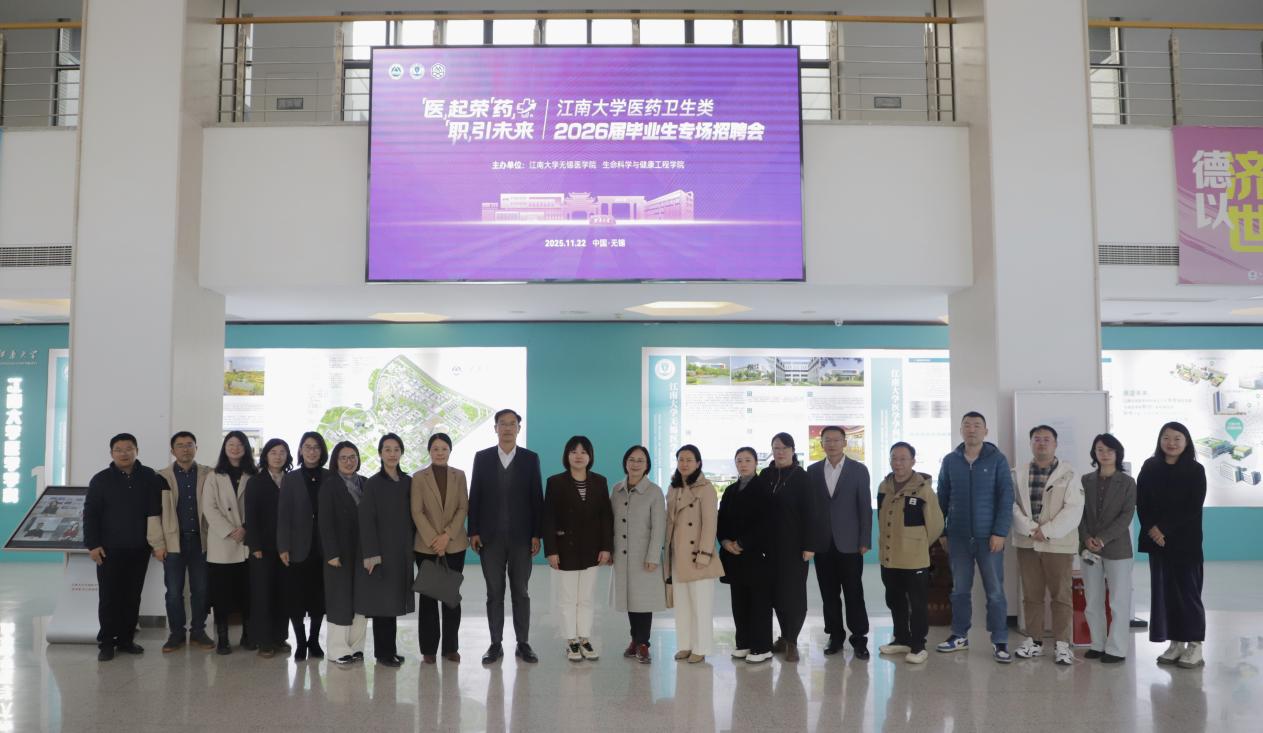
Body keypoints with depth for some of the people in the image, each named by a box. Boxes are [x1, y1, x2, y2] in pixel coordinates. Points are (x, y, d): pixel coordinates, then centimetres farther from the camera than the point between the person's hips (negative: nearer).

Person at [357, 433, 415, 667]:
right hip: (381, 549, -4)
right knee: (382, 600, -3)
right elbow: (366, 520, -8)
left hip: (402, 551, 4)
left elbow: (411, 516, 11)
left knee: (394, 600, 9)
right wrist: (370, 553, -15)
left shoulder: (407, 482, 8)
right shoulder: (373, 483, -5)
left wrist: (412, 547, 6)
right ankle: (384, 651, 6)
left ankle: (388, 650, 17)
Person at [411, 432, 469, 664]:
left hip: (455, 545, 1)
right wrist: (433, 539, -13)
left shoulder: (459, 476, 5)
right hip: (426, 546, -1)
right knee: (428, 595, 3)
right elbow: (417, 512, -5)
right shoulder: (419, 477, 1)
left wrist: (447, 535, -11)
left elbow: (463, 508, 0)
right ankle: (428, 648, 10)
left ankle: (451, 647, 13)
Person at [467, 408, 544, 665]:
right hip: (490, 537, 0)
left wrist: (536, 535, -3)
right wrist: (473, 531, -2)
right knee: (494, 592, 6)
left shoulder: (531, 458, 2)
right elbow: (474, 497, 4)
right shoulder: (482, 458, 4)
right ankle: (495, 644, 14)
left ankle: (523, 644, 15)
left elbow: (537, 498, 1)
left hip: (521, 536, 0)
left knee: (520, 592, 7)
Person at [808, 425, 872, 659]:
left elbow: (865, 507, -1)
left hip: (849, 543, -2)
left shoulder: (859, 470, 1)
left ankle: (859, 639, 9)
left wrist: (865, 541, -6)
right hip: (822, 544, 2)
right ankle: (835, 636, 18)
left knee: (854, 593, 0)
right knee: (829, 594, 7)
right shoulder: (812, 471, 7)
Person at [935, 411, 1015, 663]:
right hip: (958, 536, 2)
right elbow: (942, 498, 9)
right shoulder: (950, 461, 5)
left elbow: (1006, 498, -5)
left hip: (988, 536, -2)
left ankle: (999, 641, 11)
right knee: (960, 590, 10)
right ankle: (960, 635, 22)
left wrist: (1000, 532, -11)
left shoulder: (997, 459, -2)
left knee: (995, 591, 2)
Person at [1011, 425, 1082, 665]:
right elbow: (1012, 505, 1)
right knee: (1031, 595, 9)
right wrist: (1030, 529, -13)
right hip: (1027, 543, 3)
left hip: (1058, 544, -3)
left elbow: (1073, 510, -9)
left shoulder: (1068, 474, -1)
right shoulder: (1019, 475, 9)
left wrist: (1046, 531, -15)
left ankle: (1062, 644, 6)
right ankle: (1034, 641, 18)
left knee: (1061, 595, -1)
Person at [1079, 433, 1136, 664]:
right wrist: (1087, 538, -11)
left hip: (1117, 548, -3)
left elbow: (1127, 516, -8)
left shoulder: (1127, 482, 0)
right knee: (1092, 601, 8)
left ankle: (1116, 649, 7)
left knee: (1118, 601, 0)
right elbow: (1080, 513, 5)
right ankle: (1098, 644, 18)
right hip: (1089, 547, 3)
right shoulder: (1086, 480, 9)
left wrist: (1103, 539, -16)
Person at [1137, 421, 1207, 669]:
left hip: (1185, 540, -3)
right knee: (1164, 590, 4)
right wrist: (1151, 528, -12)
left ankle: (1195, 645, 6)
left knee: (1187, 590, -3)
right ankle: (1176, 643, 12)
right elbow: (1140, 502, 2)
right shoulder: (1149, 468, 6)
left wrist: (1165, 529, -16)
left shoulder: (1195, 470, -2)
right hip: (1156, 539, 3)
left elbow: (1193, 507, -10)